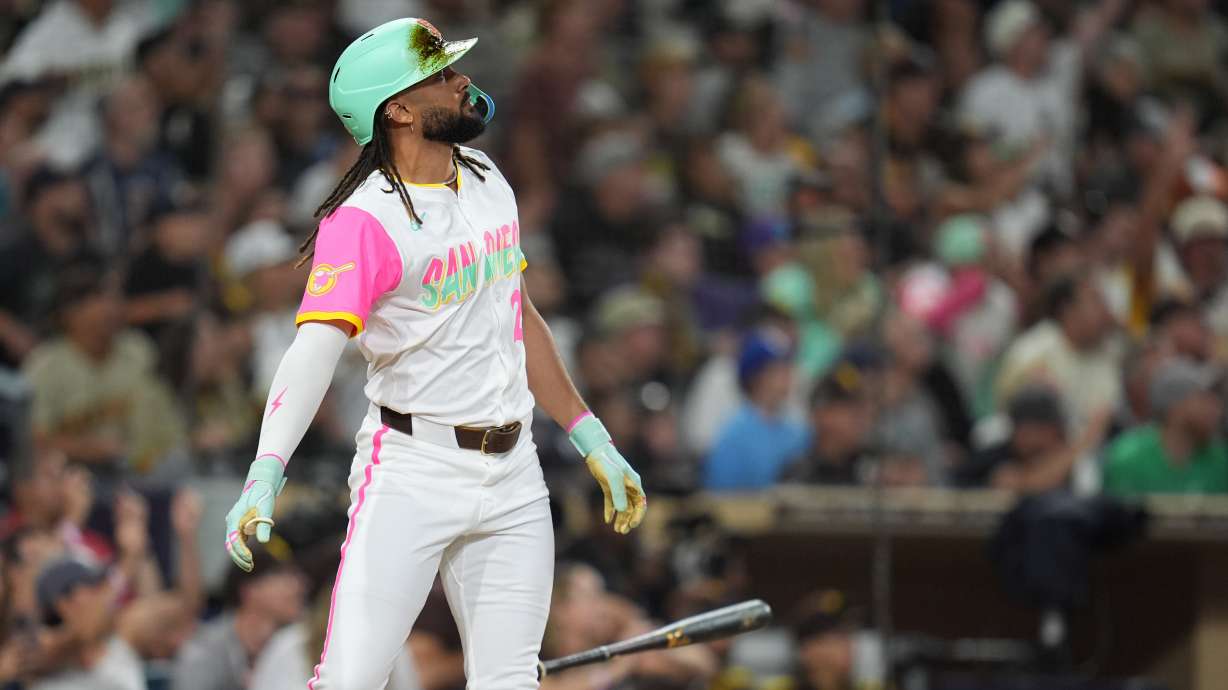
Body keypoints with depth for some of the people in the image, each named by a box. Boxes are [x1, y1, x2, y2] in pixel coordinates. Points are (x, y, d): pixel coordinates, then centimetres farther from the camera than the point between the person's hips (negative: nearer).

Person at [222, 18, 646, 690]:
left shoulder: (485, 179, 10)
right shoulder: (363, 221, -15)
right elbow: (316, 345, -28)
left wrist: (590, 439, 22)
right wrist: (266, 471, -42)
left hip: (512, 476, 7)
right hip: (411, 475, -7)